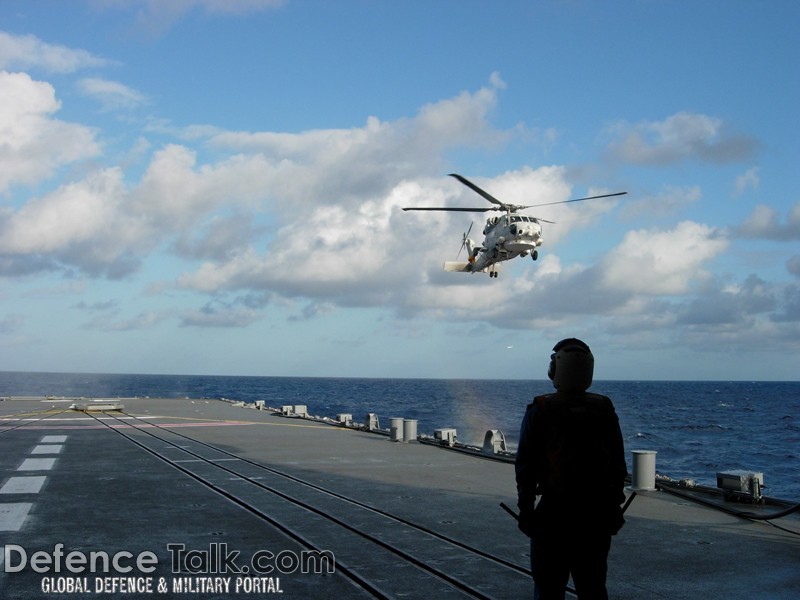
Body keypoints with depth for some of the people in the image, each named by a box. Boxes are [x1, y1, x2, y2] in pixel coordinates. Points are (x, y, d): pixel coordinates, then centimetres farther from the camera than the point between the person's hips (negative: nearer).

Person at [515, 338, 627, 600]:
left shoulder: (540, 411, -7)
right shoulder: (605, 410, 2)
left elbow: (526, 466, -7)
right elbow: (618, 466, 5)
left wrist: (525, 510, -1)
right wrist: (614, 509, 13)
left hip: (554, 512, -3)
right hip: (597, 515, 4)